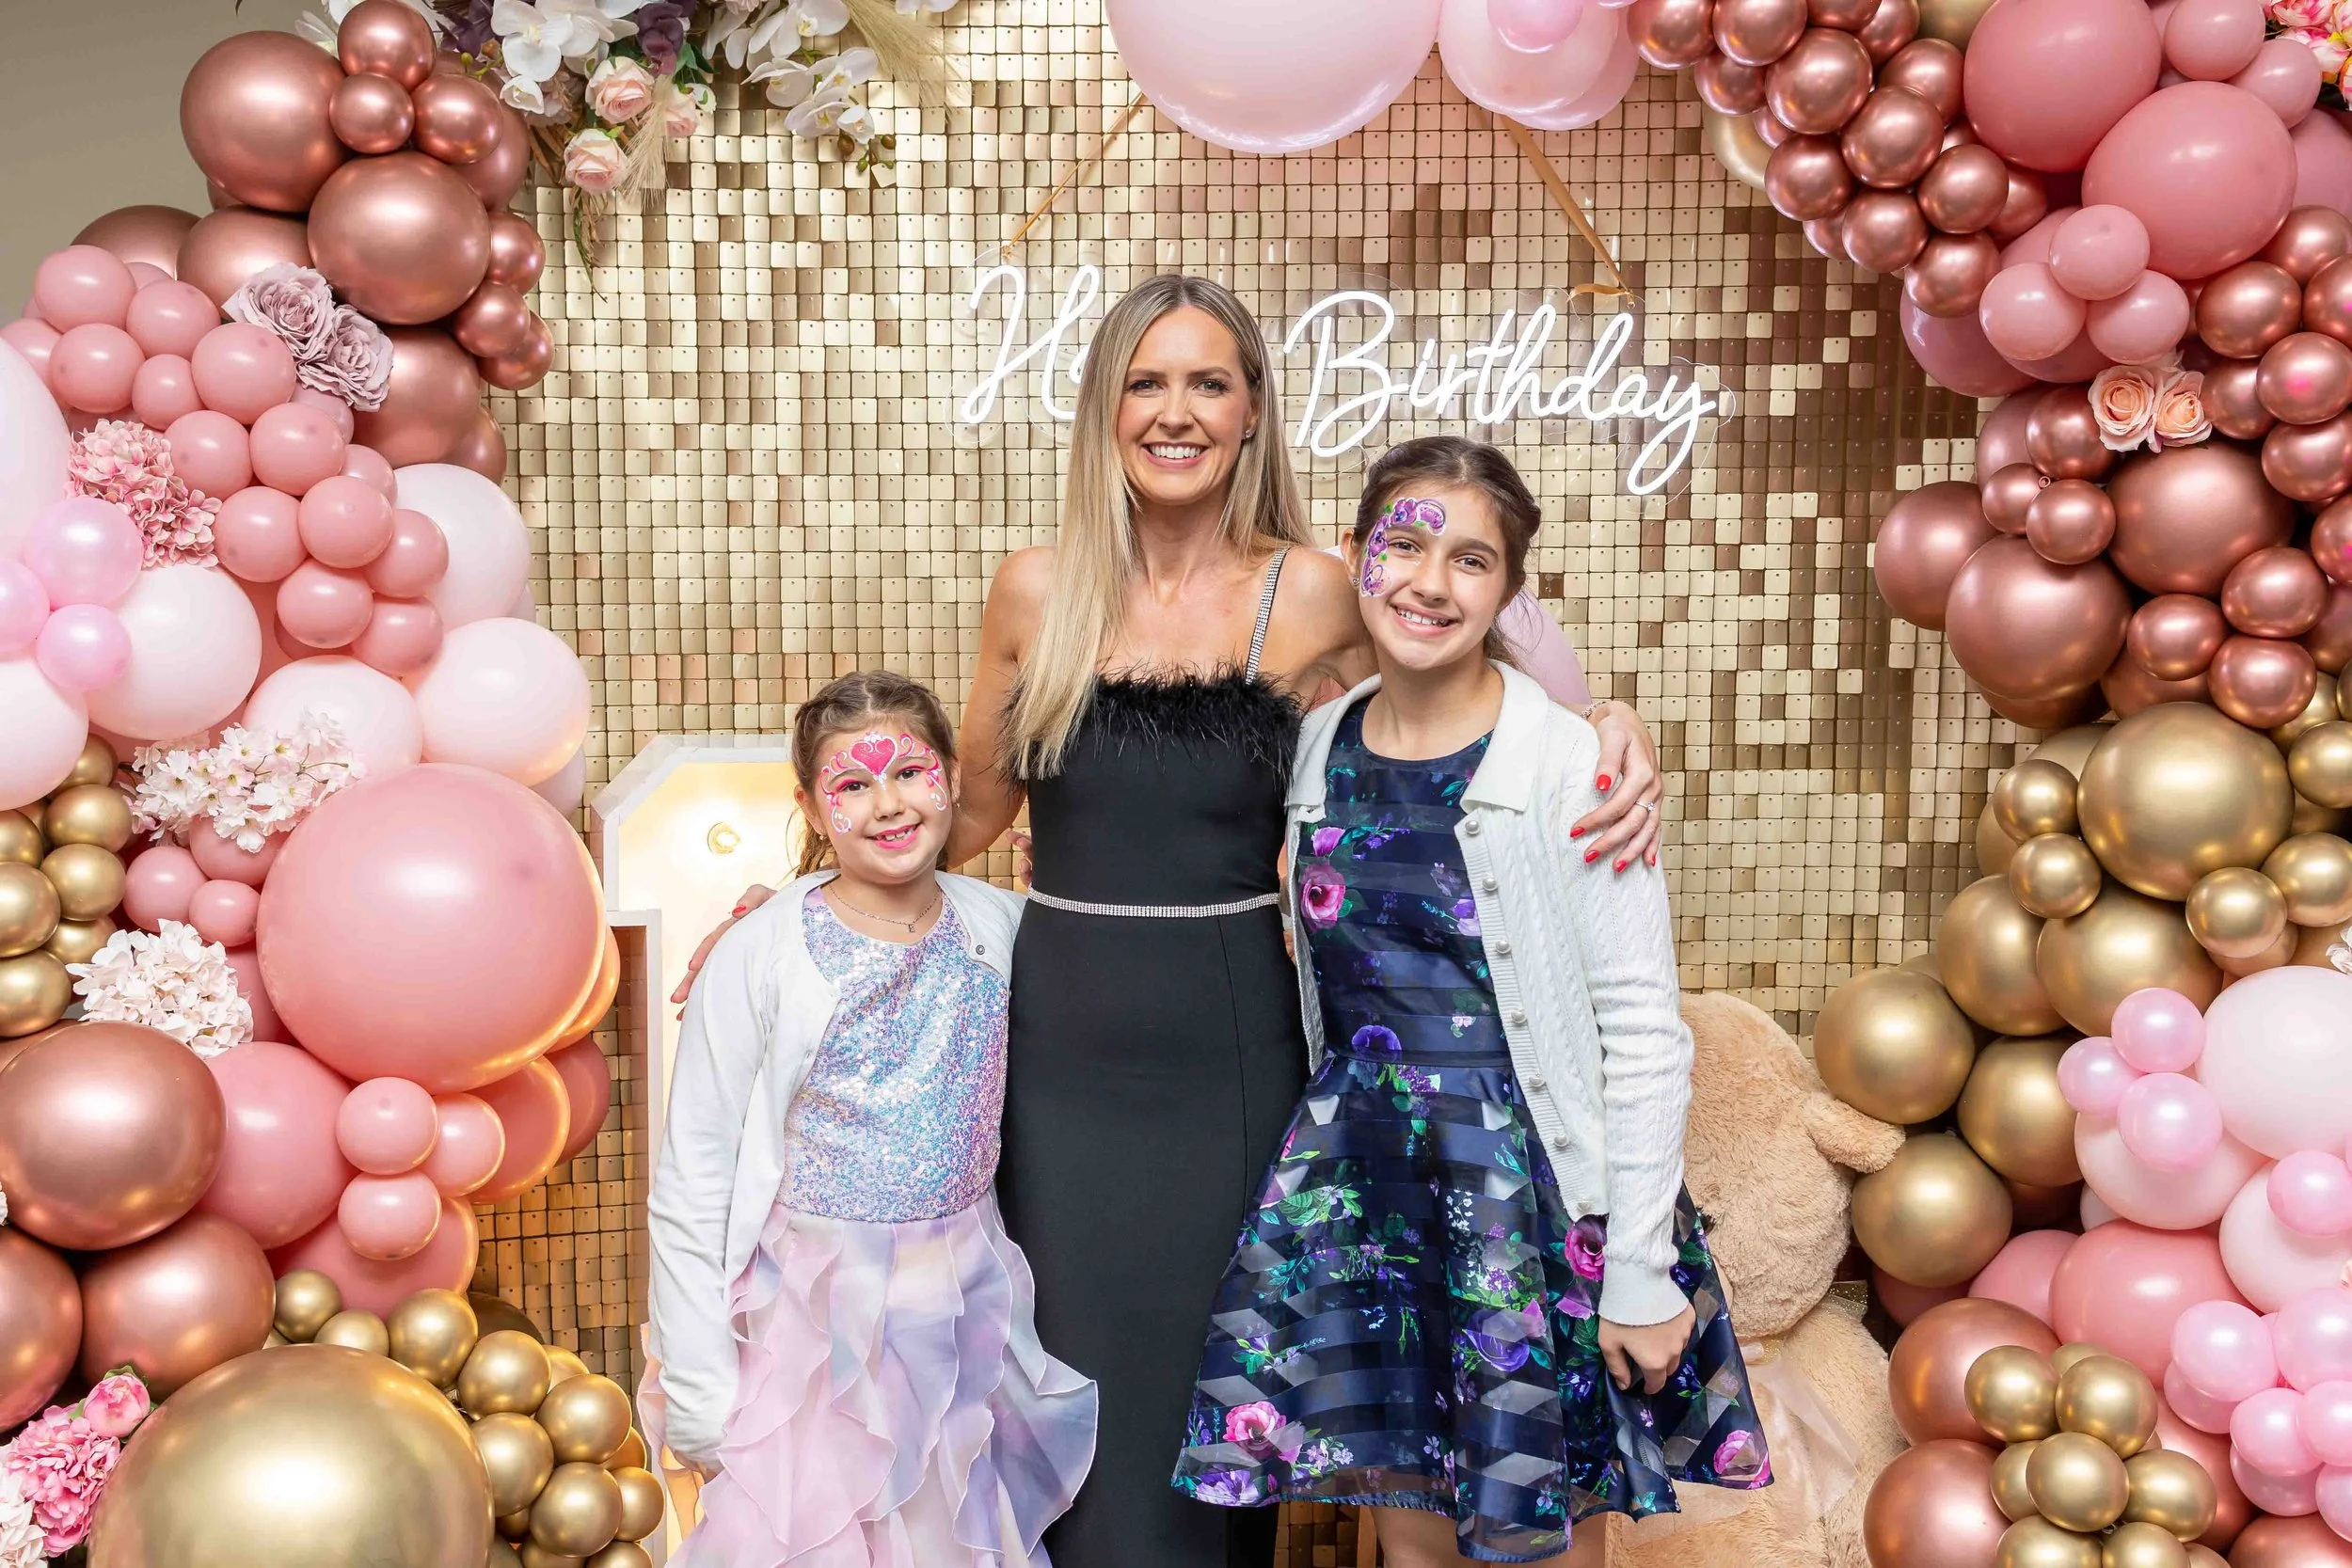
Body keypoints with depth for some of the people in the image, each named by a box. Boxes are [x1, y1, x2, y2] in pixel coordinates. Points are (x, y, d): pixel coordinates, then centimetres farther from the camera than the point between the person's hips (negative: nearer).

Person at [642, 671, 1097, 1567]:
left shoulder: (1002, 927, -2)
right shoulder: (758, 959, -13)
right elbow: (690, 1190, -9)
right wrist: (697, 1392, -10)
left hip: (973, 1315, 4)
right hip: (817, 1321, -3)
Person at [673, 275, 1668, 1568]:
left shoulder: (1307, 597, -4)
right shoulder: (1037, 593, 1)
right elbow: (973, 807, 11)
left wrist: (1602, 731, -10)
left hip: (1228, 1057, -1)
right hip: (1063, 1054, 1)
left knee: (1219, 1398, 9)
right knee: (1075, 1392, 10)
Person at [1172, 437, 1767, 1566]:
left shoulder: (1570, 765, -13)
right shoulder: (1318, 747, 2)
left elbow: (1645, 1036, -12)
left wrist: (1640, 1275, -12)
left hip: (1529, 1194, -4)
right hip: (1358, 1180, 4)